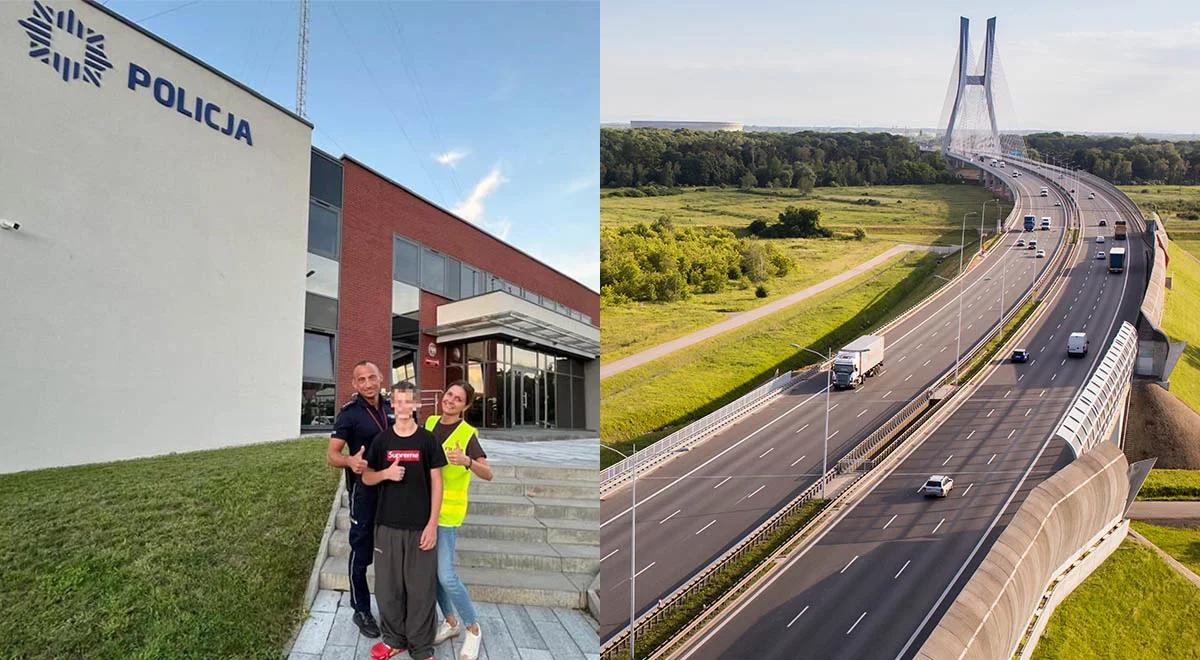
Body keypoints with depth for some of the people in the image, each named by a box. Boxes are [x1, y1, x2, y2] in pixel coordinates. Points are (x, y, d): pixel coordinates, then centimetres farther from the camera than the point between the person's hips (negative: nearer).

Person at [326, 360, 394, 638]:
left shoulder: (391, 407, 1)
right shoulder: (349, 412, -13)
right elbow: (331, 455, -17)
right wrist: (350, 461, -37)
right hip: (365, 491, -5)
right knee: (361, 553, 7)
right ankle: (361, 611, 23)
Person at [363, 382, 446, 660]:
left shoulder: (427, 439, -3)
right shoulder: (382, 440, 3)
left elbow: (436, 482, -2)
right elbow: (366, 478, 9)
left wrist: (432, 523, -8)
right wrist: (386, 473, -14)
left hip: (419, 526, -2)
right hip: (387, 524, 2)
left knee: (421, 588, 3)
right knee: (387, 585, 9)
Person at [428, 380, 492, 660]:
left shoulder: (467, 434, -15)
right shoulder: (431, 422, 3)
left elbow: (488, 474, -26)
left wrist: (467, 461, -43)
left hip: (447, 512, -6)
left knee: (445, 575, -10)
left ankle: (473, 629, 10)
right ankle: (450, 621, 32)